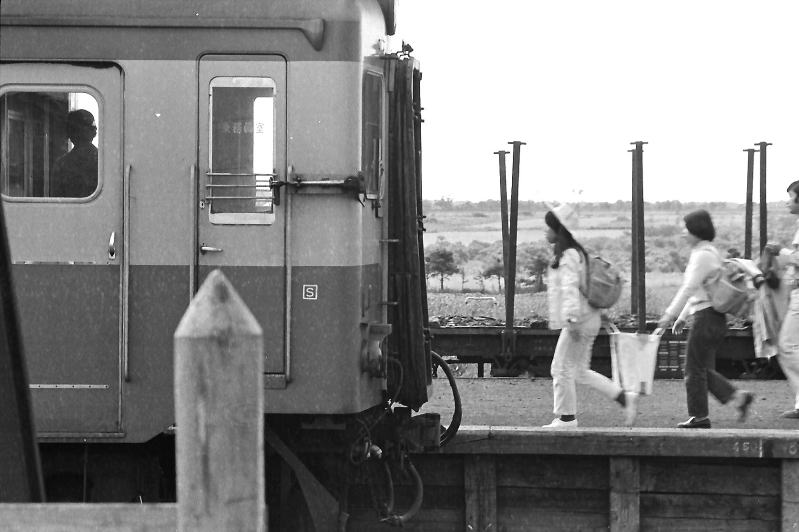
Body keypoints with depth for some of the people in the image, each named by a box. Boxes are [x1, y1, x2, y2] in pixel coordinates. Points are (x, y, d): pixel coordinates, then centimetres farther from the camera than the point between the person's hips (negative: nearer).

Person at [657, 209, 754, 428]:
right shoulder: (711, 252, 18)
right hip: (714, 318, 10)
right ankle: (737, 396, 4)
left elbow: (689, 287, -19)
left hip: (706, 316, -10)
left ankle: (699, 416, 1)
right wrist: (682, 316, 24)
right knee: (703, 369, 12)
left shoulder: (702, 255, -13)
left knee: (694, 368, -3)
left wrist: (670, 314, -18)